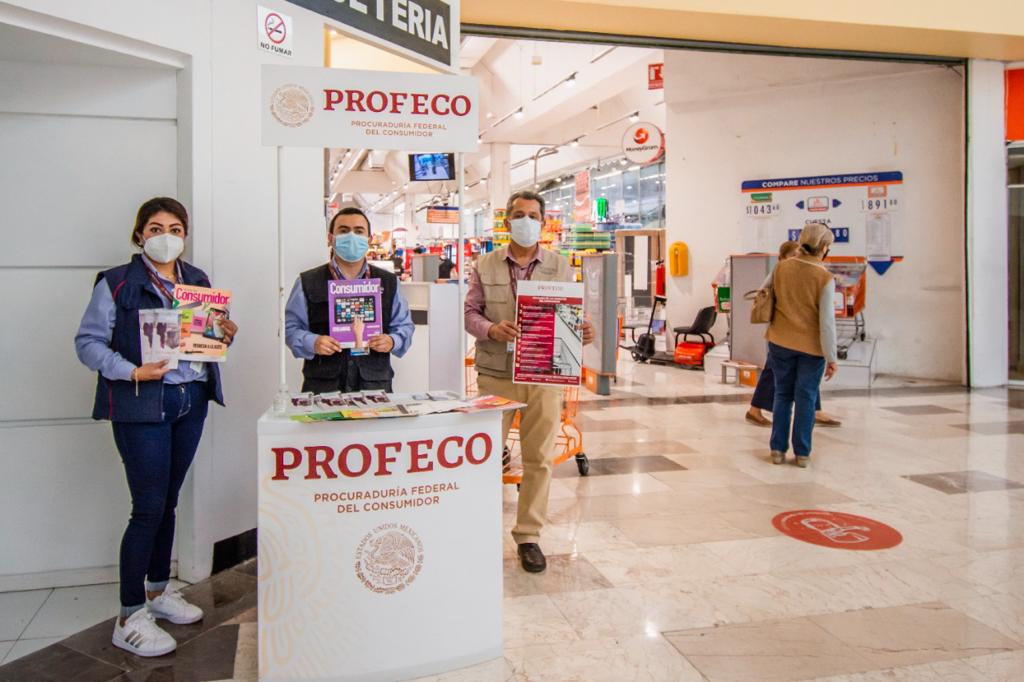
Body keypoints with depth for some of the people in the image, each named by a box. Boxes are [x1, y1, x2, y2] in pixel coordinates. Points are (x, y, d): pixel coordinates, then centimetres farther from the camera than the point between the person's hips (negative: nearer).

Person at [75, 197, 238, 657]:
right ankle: (129, 619, 9)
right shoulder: (116, 283, -5)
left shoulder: (198, 280, 12)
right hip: (142, 406, -5)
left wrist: (225, 337, -3)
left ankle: (157, 593, 31)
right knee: (149, 508, -4)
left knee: (168, 502, 15)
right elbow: (88, 342, -8)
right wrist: (132, 372, -22)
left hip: (192, 401, 6)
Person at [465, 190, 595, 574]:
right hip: (496, 373, 0)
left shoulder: (560, 267, 7)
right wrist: (492, 329, -17)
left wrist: (583, 333, -14)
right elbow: (470, 312, 4)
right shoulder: (486, 266, 6)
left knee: (539, 458, 6)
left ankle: (529, 535, 20)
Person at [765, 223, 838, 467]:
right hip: (811, 346, -3)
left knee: (782, 395, 14)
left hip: (781, 341, 3)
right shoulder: (825, 278, -15)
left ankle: (778, 449, 16)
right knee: (806, 399, 8)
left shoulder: (781, 267, -5)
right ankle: (802, 453, 14)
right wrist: (831, 357, -8)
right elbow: (827, 321, -15)